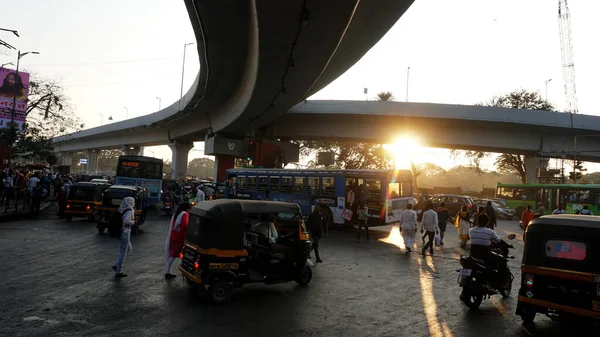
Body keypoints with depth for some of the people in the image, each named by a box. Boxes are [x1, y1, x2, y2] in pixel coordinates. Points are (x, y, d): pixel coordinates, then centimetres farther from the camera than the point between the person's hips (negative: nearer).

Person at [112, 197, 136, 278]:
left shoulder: (122, 210, 9)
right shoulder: (129, 211, -17)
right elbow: (126, 221, -29)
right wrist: (133, 222, -12)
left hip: (121, 232, 9)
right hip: (125, 233, -9)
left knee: (129, 249, 23)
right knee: (123, 252, 1)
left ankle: (116, 265, 19)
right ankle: (118, 272, 9)